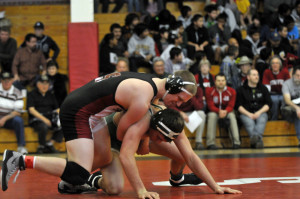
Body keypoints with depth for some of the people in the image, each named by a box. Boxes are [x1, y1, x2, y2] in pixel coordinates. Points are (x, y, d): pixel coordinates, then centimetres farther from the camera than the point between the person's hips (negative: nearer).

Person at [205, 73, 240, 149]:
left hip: (227, 111, 1)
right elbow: (211, 106, -14)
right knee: (212, 115, -34)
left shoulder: (231, 91, -7)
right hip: (214, 111, -1)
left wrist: (225, 111, -34)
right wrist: (219, 111, -33)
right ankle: (210, 143, -38)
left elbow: (231, 106, -11)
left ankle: (236, 142, -36)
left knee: (232, 115, -31)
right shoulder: (209, 91, -11)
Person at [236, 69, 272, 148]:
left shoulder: (263, 88, 19)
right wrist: (248, 114, -12)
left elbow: (268, 103, 11)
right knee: (249, 122, -36)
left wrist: (259, 112, -7)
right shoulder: (241, 90, 13)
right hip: (246, 113, -1)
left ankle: (256, 136, -63)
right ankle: (258, 140, -61)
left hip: (261, 112, 1)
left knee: (261, 121, -35)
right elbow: (238, 105, 5)